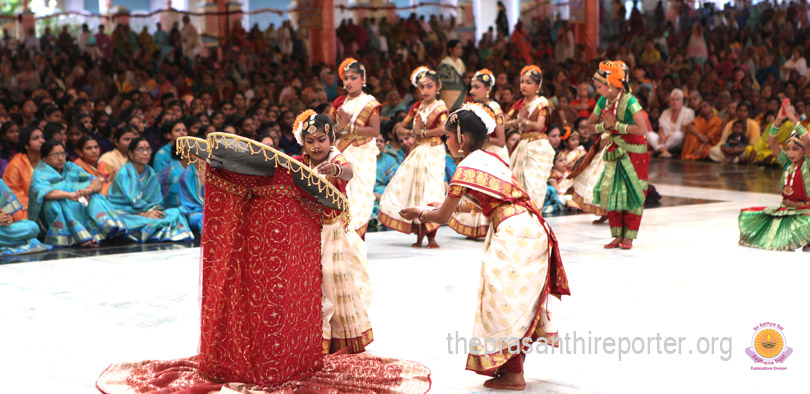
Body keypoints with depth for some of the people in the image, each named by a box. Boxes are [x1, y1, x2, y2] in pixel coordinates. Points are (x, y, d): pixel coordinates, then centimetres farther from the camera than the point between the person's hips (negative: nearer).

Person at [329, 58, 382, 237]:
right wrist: (339, 127, -11)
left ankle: (359, 238, -2)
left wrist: (350, 127, -17)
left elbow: (375, 131, -11)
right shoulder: (339, 102, 13)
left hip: (362, 155, -4)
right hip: (341, 154, 4)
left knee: (359, 194, -7)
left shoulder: (370, 103, -1)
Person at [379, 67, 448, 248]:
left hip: (432, 153, -6)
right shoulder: (417, 107, 13)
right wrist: (411, 132, -8)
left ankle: (431, 237, -8)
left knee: (430, 193, -12)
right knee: (413, 191, 5)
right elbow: (399, 128, 14)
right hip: (416, 152, 6)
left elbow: (444, 128, -24)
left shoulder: (440, 108, -5)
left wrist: (423, 133, -16)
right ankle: (419, 236, 12)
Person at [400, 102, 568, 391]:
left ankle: (512, 374, 4)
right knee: (518, 300, 15)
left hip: (513, 234, -9)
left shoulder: (467, 167, -10)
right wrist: (453, 205, 32)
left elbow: (442, 217, -4)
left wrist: (419, 213, 15)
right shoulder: (490, 158, 15)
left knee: (505, 301, -1)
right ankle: (513, 367, 23)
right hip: (530, 228, 9)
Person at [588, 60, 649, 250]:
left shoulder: (629, 101, -21)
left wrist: (616, 124, -22)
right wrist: (605, 125, -9)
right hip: (615, 152, 7)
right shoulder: (603, 102, 0)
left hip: (634, 152, -7)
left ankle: (629, 237, 8)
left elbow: (642, 129, -30)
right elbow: (590, 124, 12)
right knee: (609, 191, 3)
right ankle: (617, 235, 11)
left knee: (632, 193, 0)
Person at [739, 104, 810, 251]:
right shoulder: (787, 162, 7)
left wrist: (793, 119, -27)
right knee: (747, 215, -1)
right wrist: (778, 120, -13)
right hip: (785, 209, 6)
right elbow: (771, 142, 0)